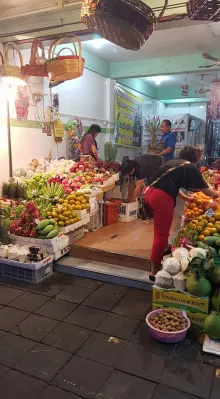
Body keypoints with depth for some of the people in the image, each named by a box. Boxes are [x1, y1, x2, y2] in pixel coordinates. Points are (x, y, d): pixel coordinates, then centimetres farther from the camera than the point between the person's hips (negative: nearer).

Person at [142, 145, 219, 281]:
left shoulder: (173, 162, 25)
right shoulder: (191, 168, 5)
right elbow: (206, 190, 13)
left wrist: (186, 198, 40)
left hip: (149, 192, 8)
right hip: (161, 197, -8)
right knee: (161, 234, 0)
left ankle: (164, 248, 50)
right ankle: (155, 272, 5)